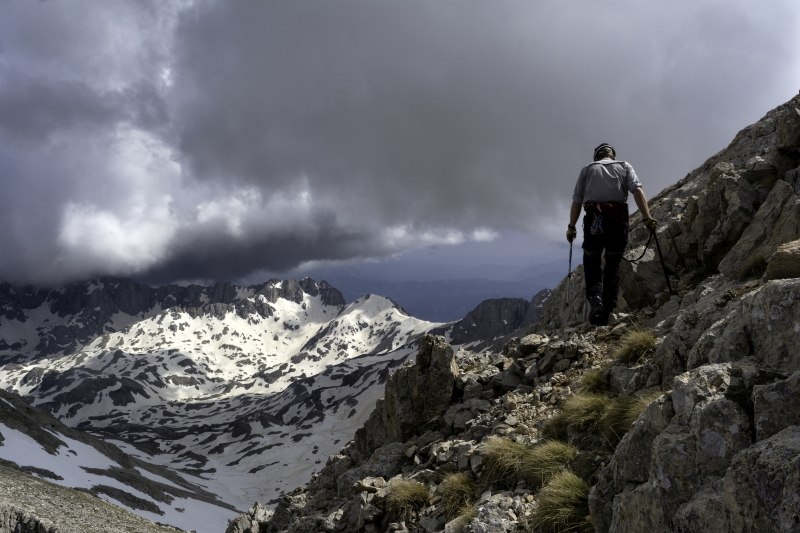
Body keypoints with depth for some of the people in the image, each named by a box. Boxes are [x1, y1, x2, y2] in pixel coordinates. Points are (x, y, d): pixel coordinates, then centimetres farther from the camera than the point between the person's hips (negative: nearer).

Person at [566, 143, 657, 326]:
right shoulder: (624, 166, 17)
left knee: (592, 263, 15)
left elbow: (576, 201, 10)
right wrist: (647, 217, -8)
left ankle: (595, 300, -10)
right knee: (613, 266, 17)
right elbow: (637, 190, -1)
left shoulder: (587, 169, 17)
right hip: (619, 220, 1)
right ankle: (608, 308, 8)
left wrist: (571, 226, 16)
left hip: (594, 220, -1)